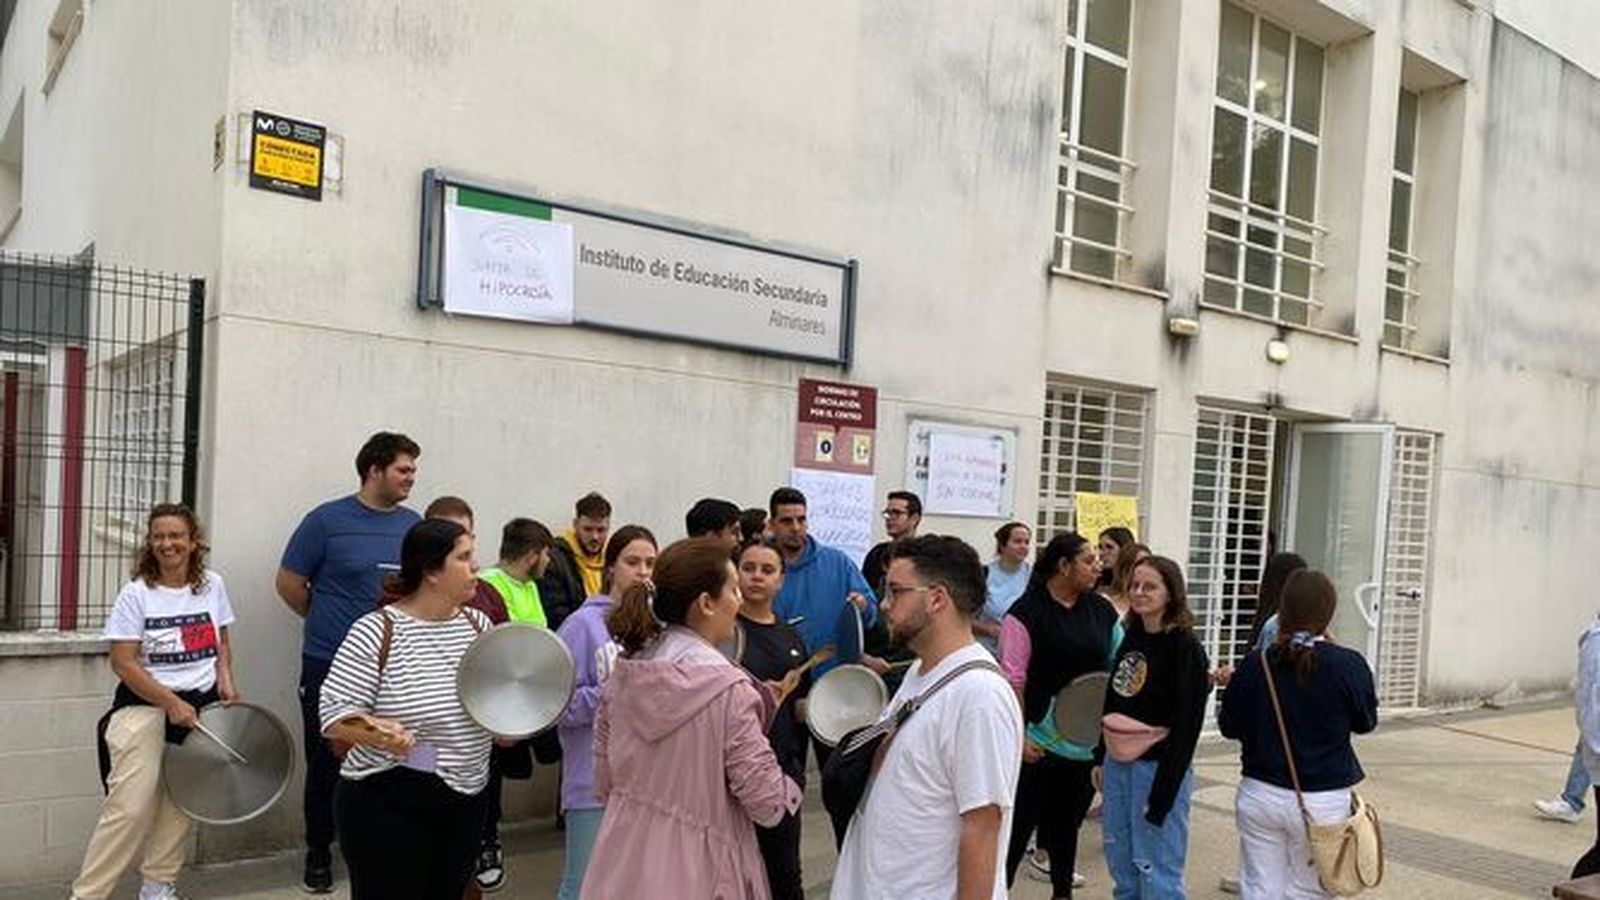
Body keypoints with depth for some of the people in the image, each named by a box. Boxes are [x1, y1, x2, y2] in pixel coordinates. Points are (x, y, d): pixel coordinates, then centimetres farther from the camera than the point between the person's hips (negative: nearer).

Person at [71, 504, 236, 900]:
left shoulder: (212, 585, 3)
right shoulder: (136, 593, -9)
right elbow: (123, 663, -11)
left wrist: (225, 680, -1)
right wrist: (171, 702, -18)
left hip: (201, 706, 4)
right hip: (145, 704, -4)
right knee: (130, 806, -10)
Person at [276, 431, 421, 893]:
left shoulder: (413, 524, 5)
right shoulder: (327, 520, -6)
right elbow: (290, 582, 1)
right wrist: (327, 622, 8)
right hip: (329, 666, -3)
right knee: (326, 763, 8)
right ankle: (319, 852, 26)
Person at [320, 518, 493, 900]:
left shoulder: (479, 624, 5)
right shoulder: (376, 632, -13)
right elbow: (334, 715, -14)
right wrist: (377, 733, -32)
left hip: (464, 803, 6)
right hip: (386, 807, -6)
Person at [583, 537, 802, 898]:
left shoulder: (624, 671, -4)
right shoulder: (728, 689, -22)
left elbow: (604, 781, 6)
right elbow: (767, 802, -17)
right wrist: (790, 790, 4)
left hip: (625, 859, 6)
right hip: (694, 869, -6)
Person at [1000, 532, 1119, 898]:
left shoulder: (1102, 610, 6)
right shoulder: (1027, 611, -10)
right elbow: (1013, 679, -12)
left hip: (1089, 740, 5)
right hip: (1041, 740, -5)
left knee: (1068, 821, 18)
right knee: (1020, 822, 1)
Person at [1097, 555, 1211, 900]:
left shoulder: (1185, 647, -14)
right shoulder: (1131, 638, 9)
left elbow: (1187, 726, -16)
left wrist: (1162, 793, -18)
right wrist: (1102, 759, 14)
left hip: (1159, 768, -7)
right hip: (1118, 764, 8)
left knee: (1156, 870, 0)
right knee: (1120, 861, 17)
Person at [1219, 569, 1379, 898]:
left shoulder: (1254, 664, -9)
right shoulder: (1347, 665, -15)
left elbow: (1229, 726, 2)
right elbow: (1366, 722, 4)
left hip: (1260, 795, 1)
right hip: (1322, 801, -1)